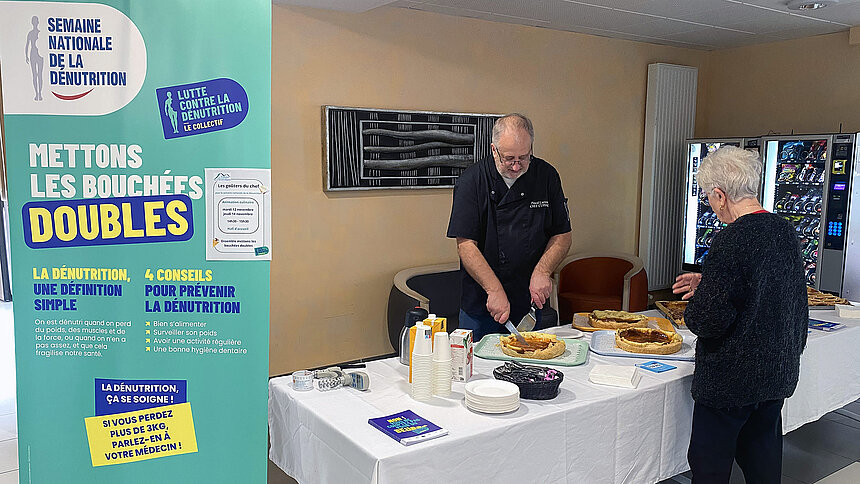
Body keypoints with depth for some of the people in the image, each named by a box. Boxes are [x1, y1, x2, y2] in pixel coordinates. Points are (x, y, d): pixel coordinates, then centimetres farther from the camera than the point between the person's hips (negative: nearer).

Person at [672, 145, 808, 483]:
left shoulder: (732, 241, -24)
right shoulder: (785, 231, 2)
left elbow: (708, 321, -25)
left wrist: (693, 308, -3)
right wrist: (707, 283, 16)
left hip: (732, 379, -8)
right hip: (779, 374, 8)